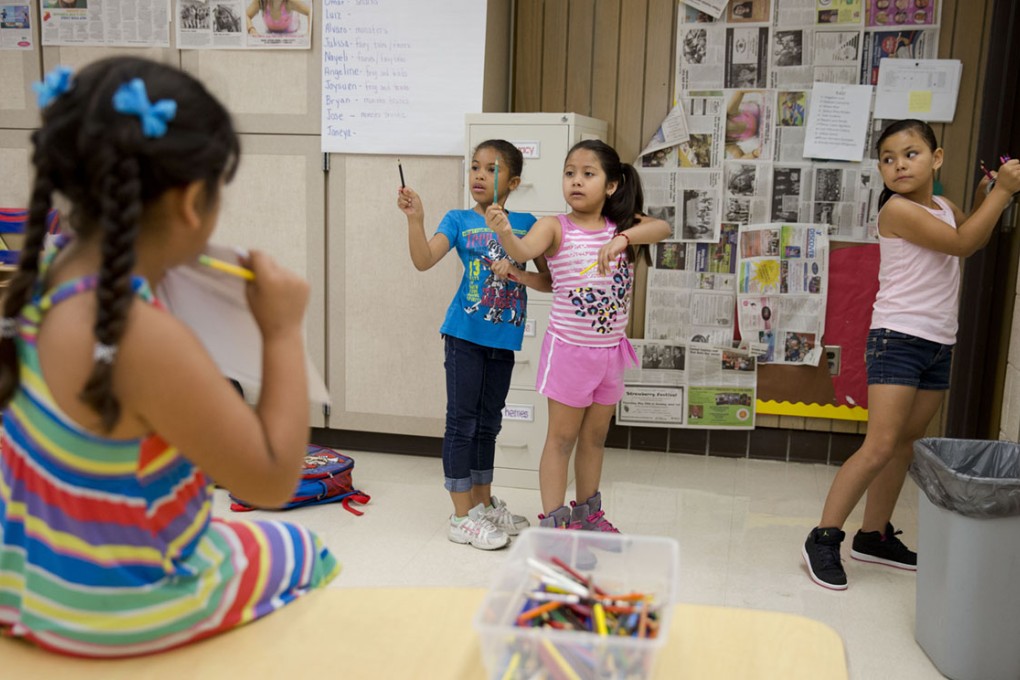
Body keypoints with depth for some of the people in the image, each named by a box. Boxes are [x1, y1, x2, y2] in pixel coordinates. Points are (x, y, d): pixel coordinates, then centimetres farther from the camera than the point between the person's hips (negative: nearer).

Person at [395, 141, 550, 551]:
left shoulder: (526, 224, 6)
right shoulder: (459, 221, -1)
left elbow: (549, 281, 5)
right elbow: (423, 261, -16)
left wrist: (517, 274, -12)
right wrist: (415, 219, -28)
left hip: (503, 337, 3)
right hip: (465, 335, -3)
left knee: (488, 423, 16)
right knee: (462, 422, 0)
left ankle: (484, 503, 30)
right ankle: (462, 516, 8)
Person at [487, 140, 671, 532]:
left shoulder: (623, 227, 0)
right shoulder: (555, 228, -10)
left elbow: (662, 228, -18)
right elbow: (523, 251, -28)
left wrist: (622, 238, -36)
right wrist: (504, 232, -49)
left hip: (610, 350, 4)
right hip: (569, 349, -4)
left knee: (595, 435, 18)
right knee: (561, 436, 3)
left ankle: (587, 513, 33)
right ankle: (552, 520, 13)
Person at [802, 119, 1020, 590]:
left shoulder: (945, 209, 12)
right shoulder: (898, 209, -13)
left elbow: (975, 238, 31)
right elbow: (961, 244, -15)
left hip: (939, 345, 8)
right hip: (897, 339, -8)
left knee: (906, 445, 12)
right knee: (880, 447, -14)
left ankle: (874, 536, 22)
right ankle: (824, 539, -6)